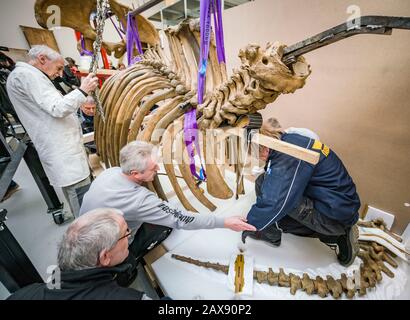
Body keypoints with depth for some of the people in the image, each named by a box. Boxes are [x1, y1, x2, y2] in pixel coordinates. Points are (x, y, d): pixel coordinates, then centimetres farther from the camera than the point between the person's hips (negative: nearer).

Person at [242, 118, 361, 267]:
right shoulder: (291, 140, 4)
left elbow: (277, 199, -25)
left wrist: (252, 224, -10)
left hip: (334, 215, -9)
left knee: (264, 183, -17)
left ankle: (270, 233, 5)